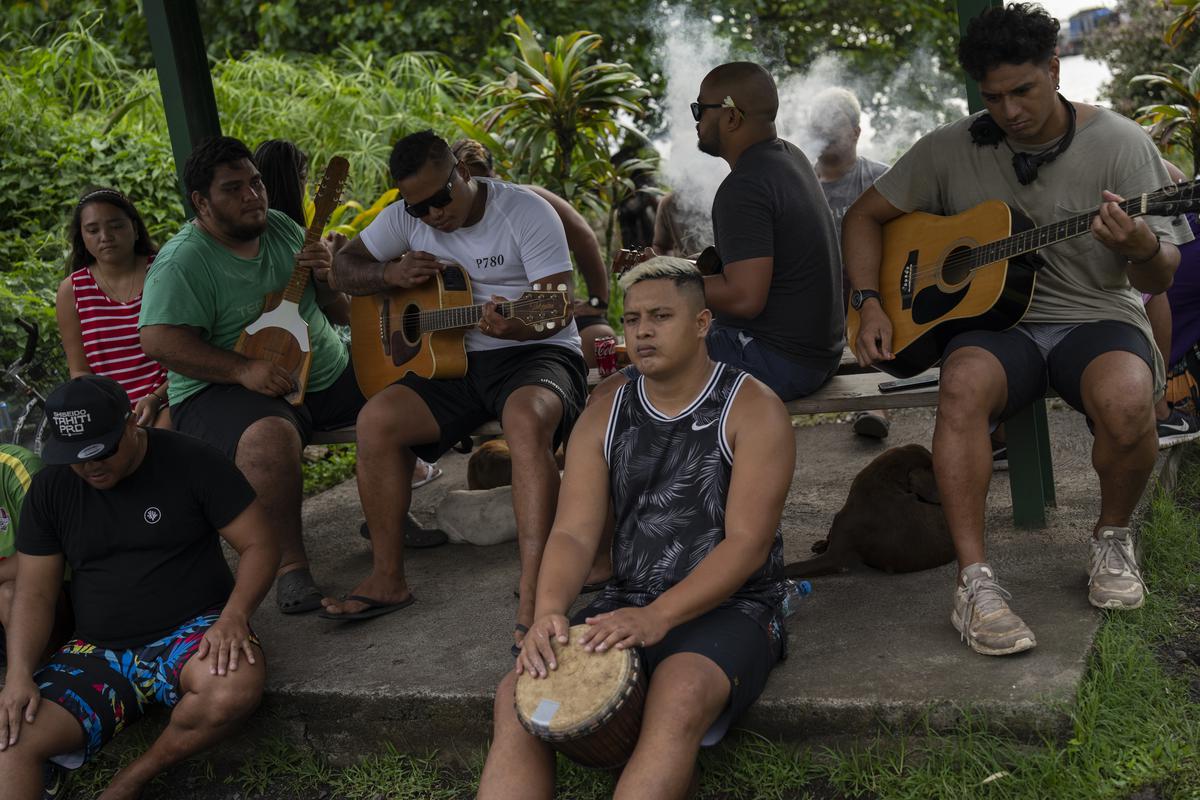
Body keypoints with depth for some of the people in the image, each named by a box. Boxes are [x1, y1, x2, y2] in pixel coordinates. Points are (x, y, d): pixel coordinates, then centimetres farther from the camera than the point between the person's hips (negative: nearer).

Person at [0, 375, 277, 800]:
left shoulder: (190, 461, -4)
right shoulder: (51, 487, 7)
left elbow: (259, 544, -5)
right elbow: (34, 594, 7)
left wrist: (234, 616, -23)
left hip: (190, 632, -3)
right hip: (97, 652, 3)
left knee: (237, 686, -37)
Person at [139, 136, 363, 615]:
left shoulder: (285, 229, 9)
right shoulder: (183, 261, -10)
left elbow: (342, 314, 13)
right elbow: (159, 341, -20)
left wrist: (326, 280, -10)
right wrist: (244, 370, -27)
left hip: (327, 375, 7)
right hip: (224, 391, -7)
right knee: (270, 437, -39)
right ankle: (290, 564, -23)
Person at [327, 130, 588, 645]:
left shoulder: (527, 212, -10)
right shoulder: (407, 218, 7)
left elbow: (559, 307, -15)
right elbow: (344, 269, 14)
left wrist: (515, 326, -38)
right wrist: (392, 274, -7)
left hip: (537, 351, -5)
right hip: (455, 361, 5)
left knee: (528, 420, -38)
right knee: (376, 420, -19)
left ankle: (534, 599, -41)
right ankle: (388, 578, -8)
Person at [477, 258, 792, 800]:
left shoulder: (752, 410, -5)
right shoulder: (604, 417, 9)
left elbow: (748, 543, -14)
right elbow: (574, 532, 0)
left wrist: (657, 617, -26)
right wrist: (549, 611, -22)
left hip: (731, 607, -4)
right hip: (628, 604, 5)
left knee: (677, 699, -36)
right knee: (517, 695, -19)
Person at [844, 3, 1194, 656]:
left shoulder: (1120, 143, -1)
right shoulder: (952, 150, 4)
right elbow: (864, 216, 12)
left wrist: (1142, 248, -29)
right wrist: (869, 304, -3)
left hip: (1098, 316, -1)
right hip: (997, 323, 1)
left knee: (1126, 402, -35)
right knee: (964, 386, -35)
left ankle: (1113, 536, -3)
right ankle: (974, 583, -32)